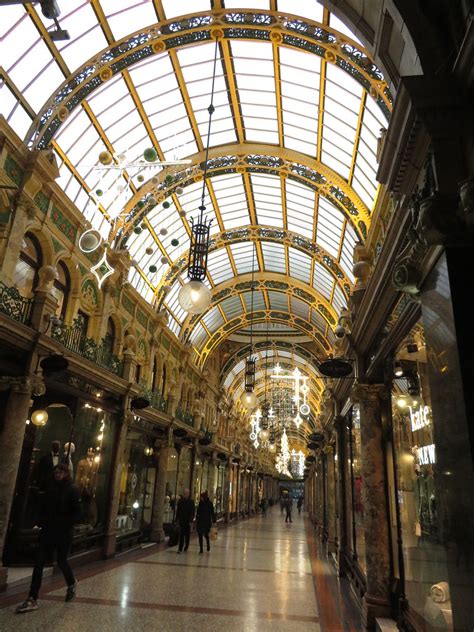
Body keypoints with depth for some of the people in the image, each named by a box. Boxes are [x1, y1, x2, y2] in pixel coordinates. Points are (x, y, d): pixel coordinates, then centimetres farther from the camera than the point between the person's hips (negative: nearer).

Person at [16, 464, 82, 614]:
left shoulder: (72, 490, -10)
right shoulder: (51, 489, 6)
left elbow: (76, 514, -10)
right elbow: (43, 508, 15)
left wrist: (65, 525, -18)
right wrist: (42, 522, 0)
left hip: (63, 533, -5)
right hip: (48, 532, 5)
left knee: (61, 561, 10)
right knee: (39, 563, -2)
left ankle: (71, 584, 38)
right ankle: (32, 600, 4)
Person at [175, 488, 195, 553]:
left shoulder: (191, 501, -4)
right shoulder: (180, 501, 2)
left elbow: (193, 512, -6)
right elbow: (178, 511, 6)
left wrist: (191, 520, -13)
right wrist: (177, 519, 2)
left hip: (188, 521, 0)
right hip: (181, 520, 1)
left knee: (187, 535, 10)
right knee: (181, 535, -5)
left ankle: (186, 547, 26)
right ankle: (180, 549, -4)